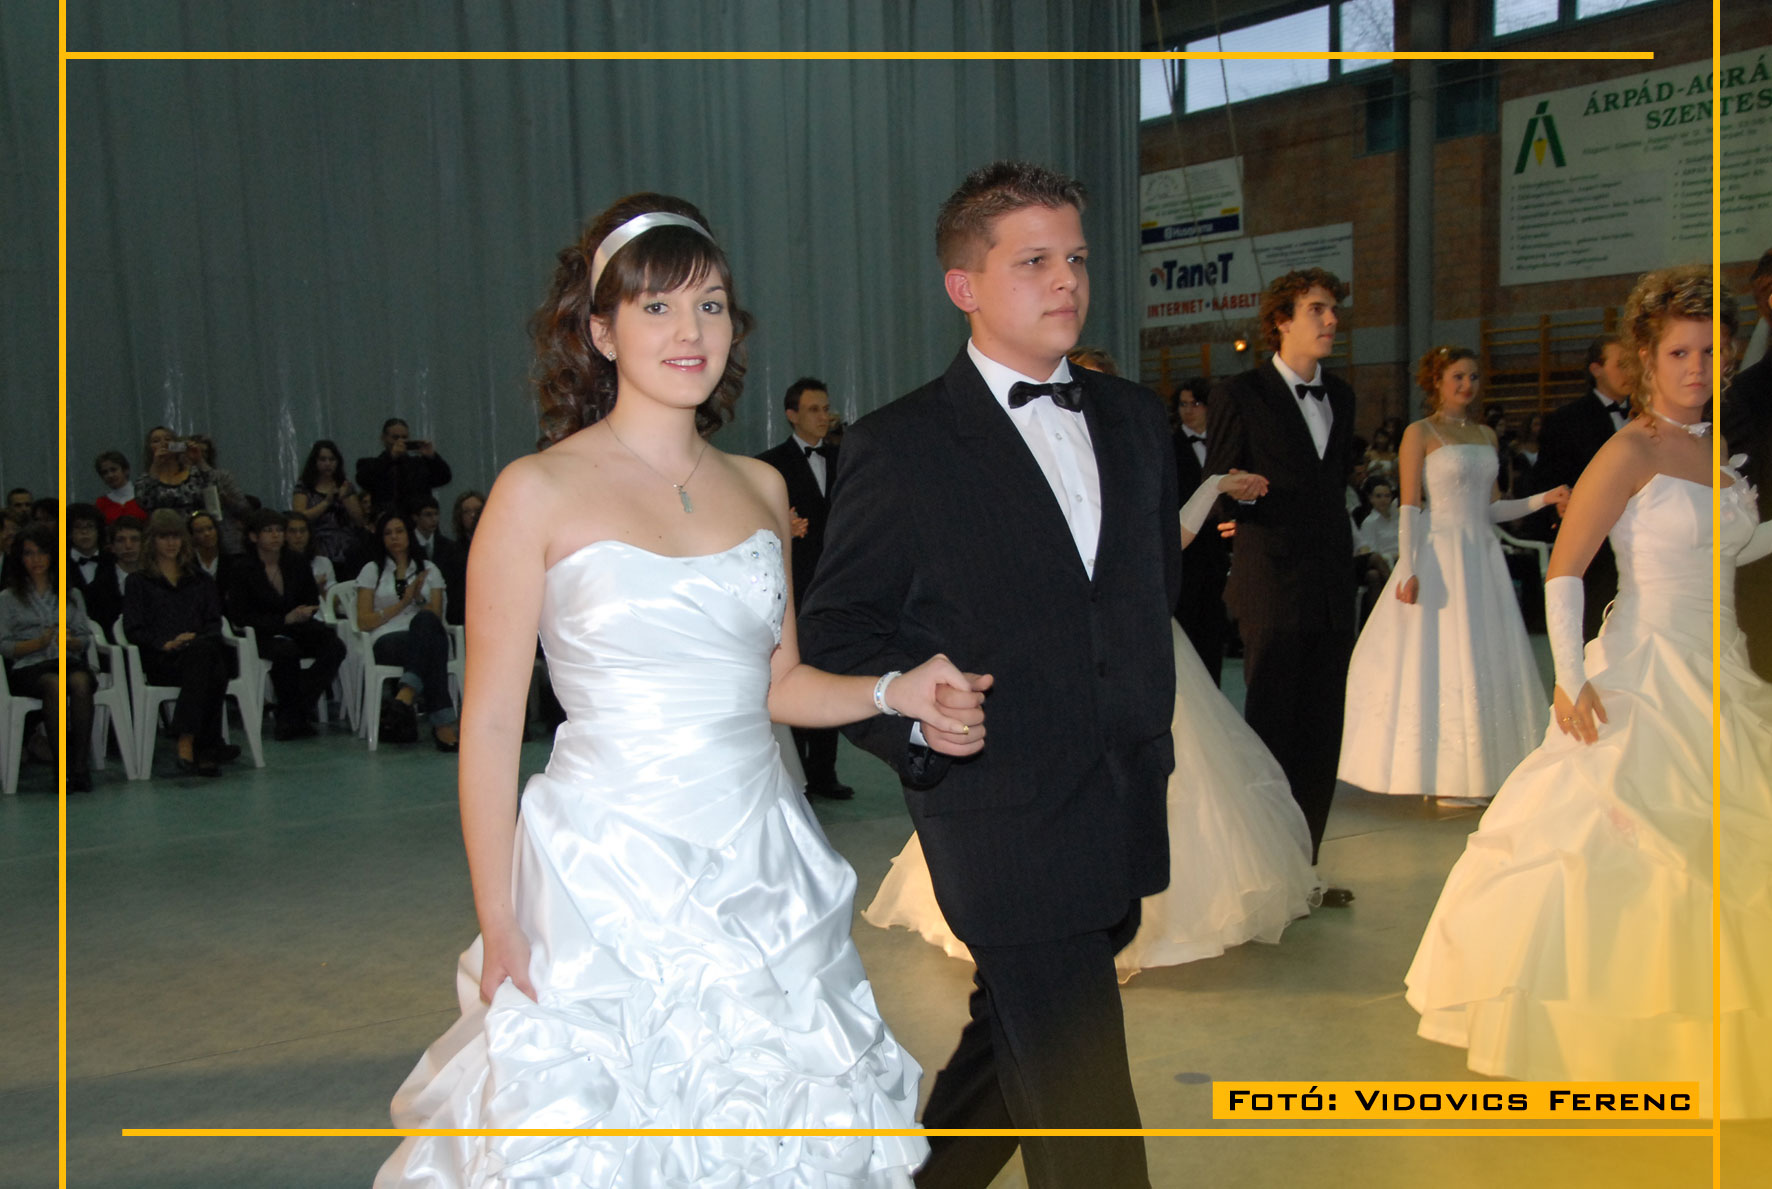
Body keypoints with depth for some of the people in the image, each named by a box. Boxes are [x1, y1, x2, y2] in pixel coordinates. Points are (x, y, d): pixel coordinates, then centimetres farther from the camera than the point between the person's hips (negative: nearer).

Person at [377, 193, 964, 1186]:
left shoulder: (760, 488, 7)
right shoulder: (540, 493, -8)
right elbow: (492, 723, -6)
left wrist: (892, 691, -4)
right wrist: (498, 930, -8)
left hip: (761, 872, 5)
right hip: (607, 881, -4)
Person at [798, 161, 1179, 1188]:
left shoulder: (1136, 418, 10)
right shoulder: (900, 447, -8)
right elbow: (837, 631, -6)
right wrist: (914, 717, -22)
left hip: (1126, 807, 6)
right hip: (1004, 822, -6)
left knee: (1015, 1043, 23)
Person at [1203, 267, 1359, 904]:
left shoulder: (1340, 396, 15)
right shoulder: (1244, 393, -4)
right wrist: (1241, 499, -17)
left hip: (1332, 585, 6)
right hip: (1272, 585, -6)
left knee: (1321, 732, 9)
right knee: (1271, 729, -1)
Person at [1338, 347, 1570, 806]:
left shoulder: (1486, 435, 14)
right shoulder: (1420, 433, -3)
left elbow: (1490, 509, 15)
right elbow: (1409, 509, -9)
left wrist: (1544, 499, 3)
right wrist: (1408, 570, -18)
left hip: (1483, 558, 7)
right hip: (1440, 556, -6)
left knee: (1487, 662, 7)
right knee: (1440, 661, -4)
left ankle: (1477, 771, 16)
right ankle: (1445, 779, 3)